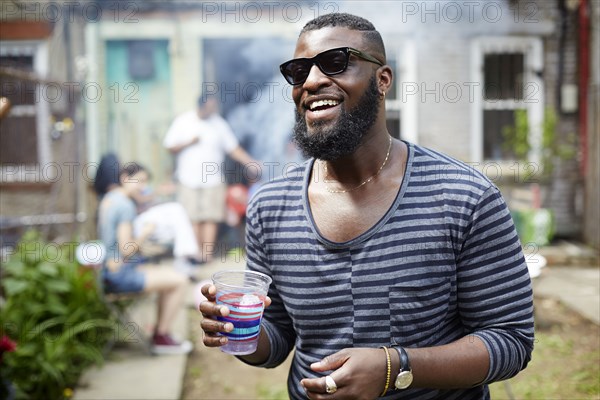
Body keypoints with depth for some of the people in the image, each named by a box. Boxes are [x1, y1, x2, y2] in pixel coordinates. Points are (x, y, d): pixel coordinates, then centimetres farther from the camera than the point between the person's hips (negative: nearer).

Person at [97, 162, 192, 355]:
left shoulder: (109, 197, 10)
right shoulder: (126, 205, -19)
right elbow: (126, 250, -23)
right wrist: (146, 233, -8)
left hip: (109, 269, 10)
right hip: (120, 274, -10)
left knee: (170, 275, 21)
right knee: (180, 281, -9)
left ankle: (160, 333, 23)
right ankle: (161, 338, 5)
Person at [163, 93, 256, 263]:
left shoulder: (219, 123, 4)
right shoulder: (183, 121, 2)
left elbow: (233, 148, 5)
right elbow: (170, 147, 5)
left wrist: (251, 163, -5)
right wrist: (189, 143, -11)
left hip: (213, 180, 0)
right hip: (189, 180, 0)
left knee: (211, 218, -6)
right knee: (194, 219, -2)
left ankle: (207, 253, -5)